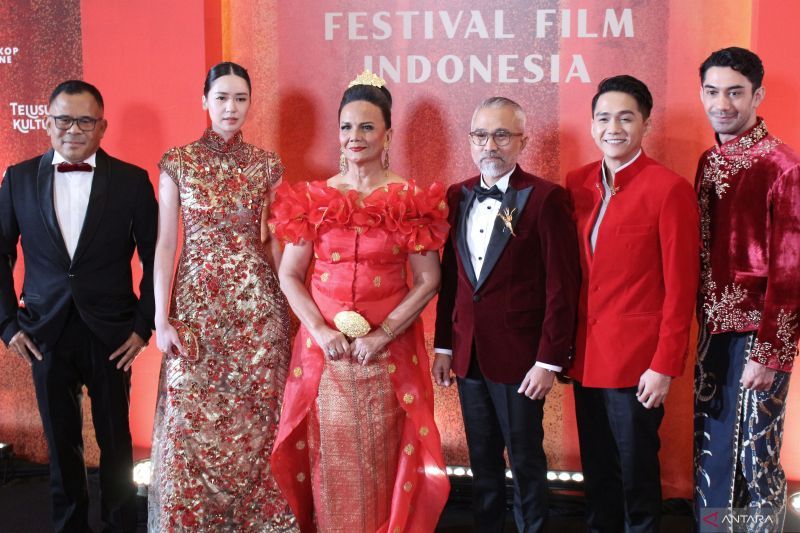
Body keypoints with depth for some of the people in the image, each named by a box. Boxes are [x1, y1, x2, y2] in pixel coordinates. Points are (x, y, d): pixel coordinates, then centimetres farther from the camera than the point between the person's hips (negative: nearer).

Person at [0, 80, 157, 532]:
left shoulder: (132, 181, -4)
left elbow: (154, 257, -1)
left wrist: (143, 325, -4)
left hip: (111, 334, -1)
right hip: (45, 334, 2)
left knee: (115, 438, 11)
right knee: (61, 441, 13)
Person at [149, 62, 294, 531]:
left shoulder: (266, 165, 4)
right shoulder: (178, 162, 1)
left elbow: (276, 241, 9)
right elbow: (165, 244, 0)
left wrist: (286, 306, 7)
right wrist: (161, 318, -5)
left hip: (257, 303, 1)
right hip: (197, 301, 0)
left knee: (255, 418, 5)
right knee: (190, 420, 1)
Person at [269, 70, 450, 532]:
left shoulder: (412, 199, -1)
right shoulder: (314, 198, 4)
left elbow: (428, 280, -3)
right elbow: (289, 274, 5)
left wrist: (381, 335, -12)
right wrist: (320, 330, -9)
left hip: (389, 347, -1)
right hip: (324, 345, 2)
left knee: (382, 455, 4)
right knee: (329, 454, 6)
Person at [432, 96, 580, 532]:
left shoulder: (545, 198, -10)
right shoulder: (458, 197, 7)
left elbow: (561, 286, -12)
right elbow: (450, 278, 10)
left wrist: (549, 360, -13)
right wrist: (444, 345, 9)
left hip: (520, 360, -5)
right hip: (468, 356, 5)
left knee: (526, 461, 9)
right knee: (482, 463, 16)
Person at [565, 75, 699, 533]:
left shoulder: (670, 189, -12)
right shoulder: (577, 183, 6)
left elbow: (681, 286, -12)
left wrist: (665, 365, -14)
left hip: (636, 358, -5)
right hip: (586, 354, 5)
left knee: (636, 470, 9)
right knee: (596, 467, 17)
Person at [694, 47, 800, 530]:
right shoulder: (708, 163, 8)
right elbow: (703, 255, 10)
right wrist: (704, 327, 5)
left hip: (758, 333, -6)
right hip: (713, 329, 6)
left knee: (755, 454, 5)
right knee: (709, 448, 14)